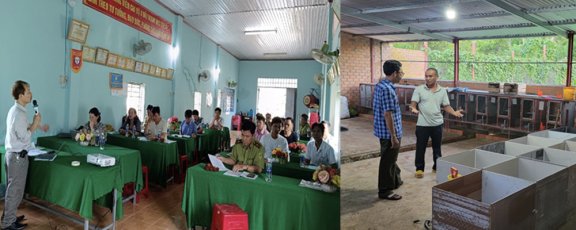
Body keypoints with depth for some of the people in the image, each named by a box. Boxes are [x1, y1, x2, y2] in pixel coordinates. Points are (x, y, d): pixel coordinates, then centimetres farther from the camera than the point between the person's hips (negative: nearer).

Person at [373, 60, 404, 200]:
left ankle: (395, 181, 42)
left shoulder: (381, 84, 8)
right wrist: (393, 136, -21)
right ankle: (384, 191, 15)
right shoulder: (387, 89, -24)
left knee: (391, 158, 24)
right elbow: (387, 115, -26)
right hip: (389, 132, -10)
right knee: (387, 161, 2)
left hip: (384, 130, 10)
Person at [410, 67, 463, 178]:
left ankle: (437, 166, 31)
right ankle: (419, 168, 17)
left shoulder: (442, 91, 4)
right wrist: (413, 109, -30)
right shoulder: (419, 89, -4)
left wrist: (454, 112, -12)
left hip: (437, 124, 3)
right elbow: (413, 104, -8)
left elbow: (446, 106, 6)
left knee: (437, 147, 15)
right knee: (420, 147, 4)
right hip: (422, 124, -2)